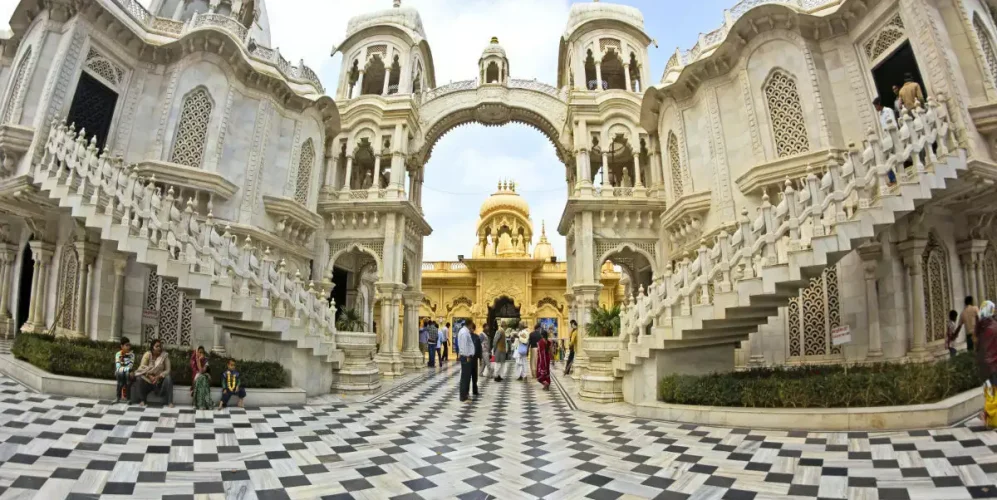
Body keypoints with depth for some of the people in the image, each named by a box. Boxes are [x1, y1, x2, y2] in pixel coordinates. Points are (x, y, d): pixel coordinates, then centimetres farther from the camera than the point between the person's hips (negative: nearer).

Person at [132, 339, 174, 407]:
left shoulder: (165, 356, -8)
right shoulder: (147, 354, -8)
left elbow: (167, 370, -11)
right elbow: (142, 367, -15)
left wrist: (158, 377, -27)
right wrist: (150, 376, -29)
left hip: (160, 379, -1)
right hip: (148, 379, 1)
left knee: (168, 378, -31)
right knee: (139, 378, -28)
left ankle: (170, 401, -26)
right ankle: (142, 400, -12)